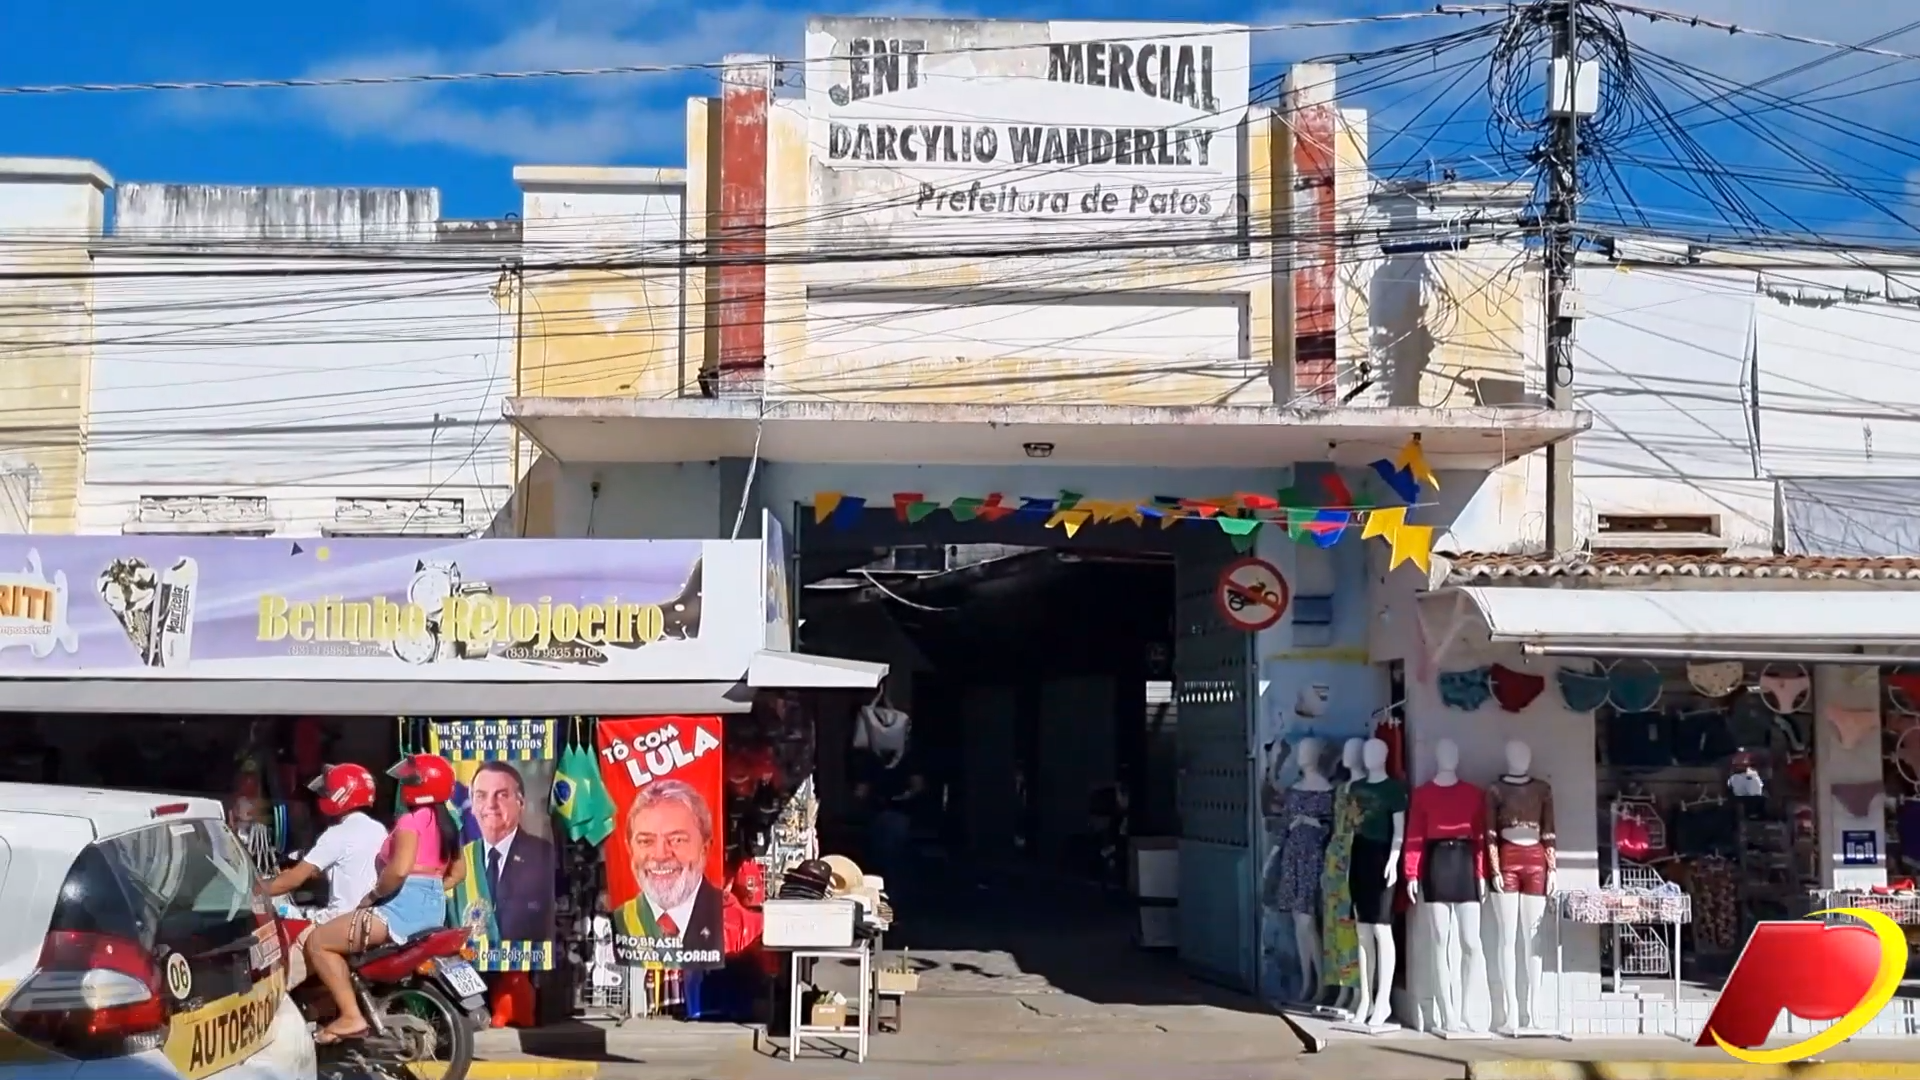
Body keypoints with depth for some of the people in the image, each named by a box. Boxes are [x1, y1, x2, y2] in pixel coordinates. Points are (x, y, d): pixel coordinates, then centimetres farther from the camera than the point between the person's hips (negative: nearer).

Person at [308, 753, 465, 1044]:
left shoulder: (412, 820, -12)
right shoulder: (445, 822, 15)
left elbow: (399, 870, -26)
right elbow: (458, 871, 22)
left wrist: (373, 895, -11)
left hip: (405, 906, -10)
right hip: (432, 908, 10)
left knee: (317, 943, -5)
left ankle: (351, 1017, -12)